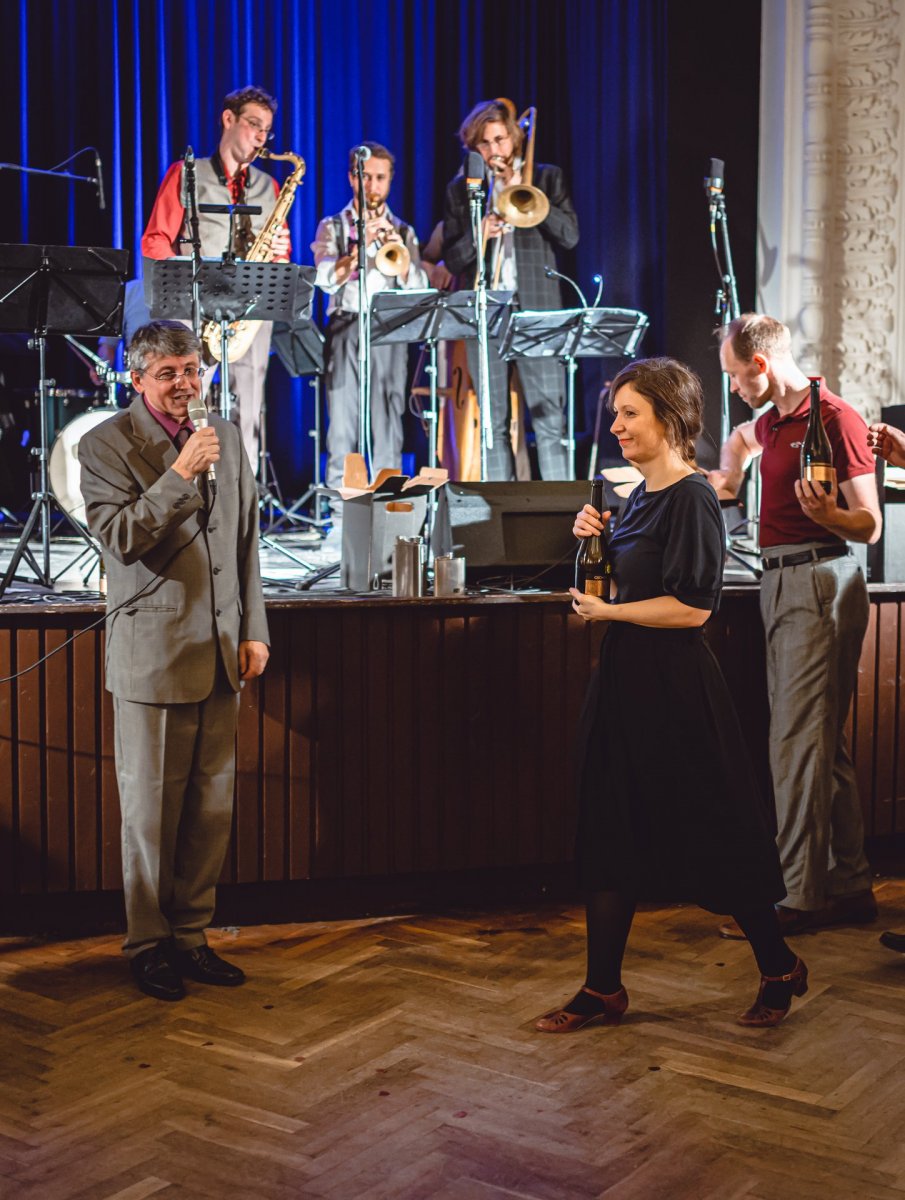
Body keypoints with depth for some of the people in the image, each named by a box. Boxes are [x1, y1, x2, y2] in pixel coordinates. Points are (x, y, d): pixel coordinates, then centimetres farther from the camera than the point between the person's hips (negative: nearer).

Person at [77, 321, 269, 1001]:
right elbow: (119, 538, -16)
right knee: (151, 810, 3)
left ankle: (191, 935, 21)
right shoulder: (106, 445, -3)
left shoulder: (227, 438, 13)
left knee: (212, 806, 8)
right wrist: (181, 474, -21)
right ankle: (149, 945, 17)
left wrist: (254, 630, 11)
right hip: (152, 653, -5)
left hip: (220, 653, 5)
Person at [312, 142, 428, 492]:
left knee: (388, 420, -3)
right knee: (342, 419, -7)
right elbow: (326, 278, -5)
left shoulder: (402, 231, 17)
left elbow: (418, 288, 5)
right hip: (346, 329, -1)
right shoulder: (333, 227, 12)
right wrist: (362, 245, -16)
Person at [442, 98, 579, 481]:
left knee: (549, 418, -6)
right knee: (493, 424, 3)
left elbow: (570, 235, -1)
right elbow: (451, 259, 8)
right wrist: (479, 234, -12)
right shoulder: (460, 190, 13)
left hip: (537, 309, -2)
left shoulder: (546, 178, 11)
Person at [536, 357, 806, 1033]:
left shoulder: (692, 498, -15)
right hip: (627, 680, 9)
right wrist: (594, 540, 5)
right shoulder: (641, 495, 12)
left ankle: (780, 970, 24)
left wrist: (606, 611, -13)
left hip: (675, 686, -9)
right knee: (611, 833, 10)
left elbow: (692, 606, -21)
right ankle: (603, 990, 18)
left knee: (713, 833, 4)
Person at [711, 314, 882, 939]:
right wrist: (728, 478, 32)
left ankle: (799, 898, -7)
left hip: (820, 580, -9)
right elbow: (742, 437, 44)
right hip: (781, 581, 9)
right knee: (824, 744, 10)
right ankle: (850, 886, 17)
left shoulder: (836, 419, -10)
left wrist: (827, 516, -31)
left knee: (798, 742, -10)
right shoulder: (773, 420, 16)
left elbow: (870, 524, -14)